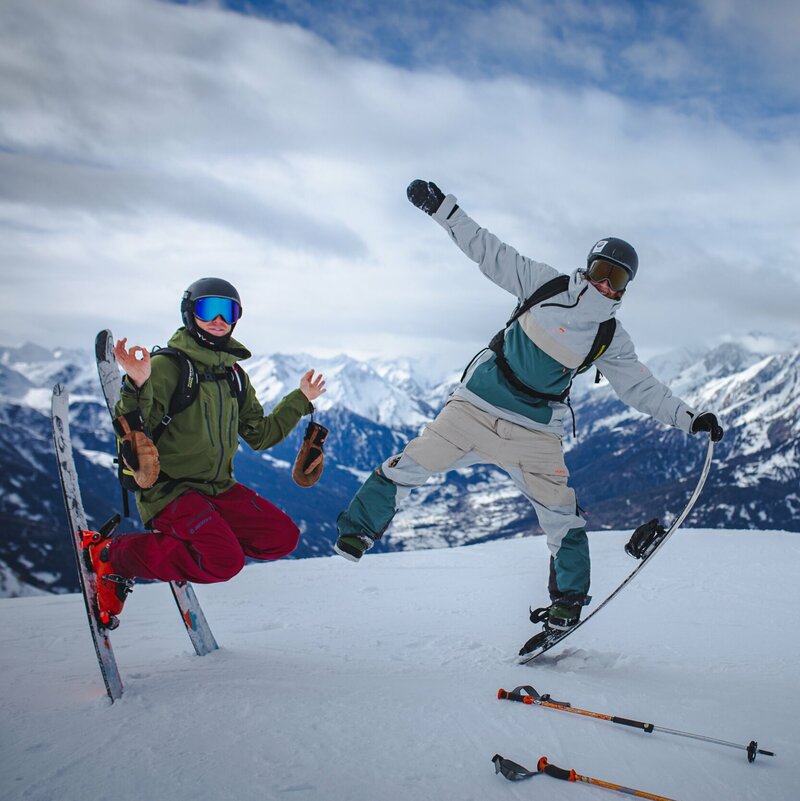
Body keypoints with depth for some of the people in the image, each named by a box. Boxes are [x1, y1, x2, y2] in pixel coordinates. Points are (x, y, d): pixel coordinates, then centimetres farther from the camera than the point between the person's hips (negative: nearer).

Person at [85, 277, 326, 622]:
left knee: (284, 537, -5)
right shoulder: (167, 366, -12)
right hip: (168, 487, -7)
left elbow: (259, 435, 17)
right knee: (225, 562, -26)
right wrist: (137, 386, -39)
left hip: (219, 488, 7)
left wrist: (300, 400, 15)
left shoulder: (233, 374, 10)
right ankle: (114, 556, -8)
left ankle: (195, 538, 9)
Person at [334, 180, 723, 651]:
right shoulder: (547, 285, -2)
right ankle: (355, 535, 9)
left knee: (562, 517, -5)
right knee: (407, 468, -7)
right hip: (476, 406, 0)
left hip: (535, 432, 1)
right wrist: (442, 208, -2)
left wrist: (689, 418, -5)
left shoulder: (611, 339, 0)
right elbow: (491, 253, 1)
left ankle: (568, 600, 15)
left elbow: (641, 388, 4)